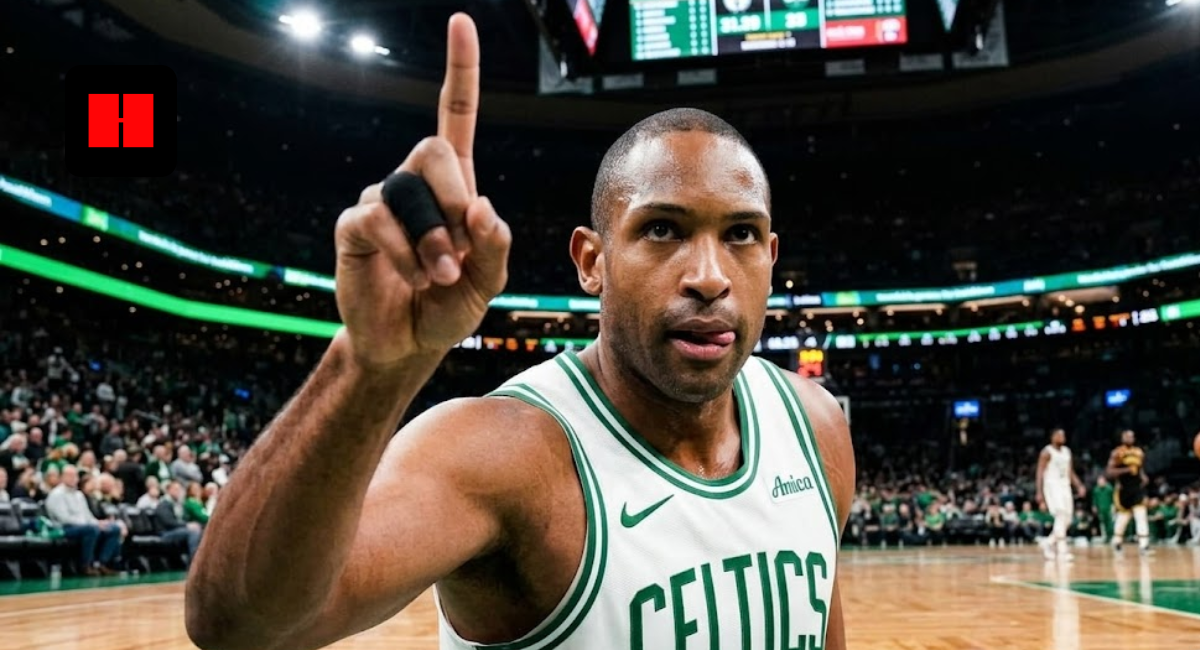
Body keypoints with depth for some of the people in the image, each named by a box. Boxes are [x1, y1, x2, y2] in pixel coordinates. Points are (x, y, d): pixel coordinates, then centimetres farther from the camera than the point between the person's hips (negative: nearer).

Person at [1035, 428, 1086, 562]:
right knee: (1061, 516, -19)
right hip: (1052, 486, -7)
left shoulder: (1067, 451, 14)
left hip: (1065, 486, 7)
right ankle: (1062, 550, -19)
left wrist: (1079, 486, 4)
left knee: (1067, 519, 5)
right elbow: (1040, 472, -9)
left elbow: (1070, 472, 18)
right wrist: (1039, 492, -16)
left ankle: (1049, 542, 23)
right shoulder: (1047, 452, -7)